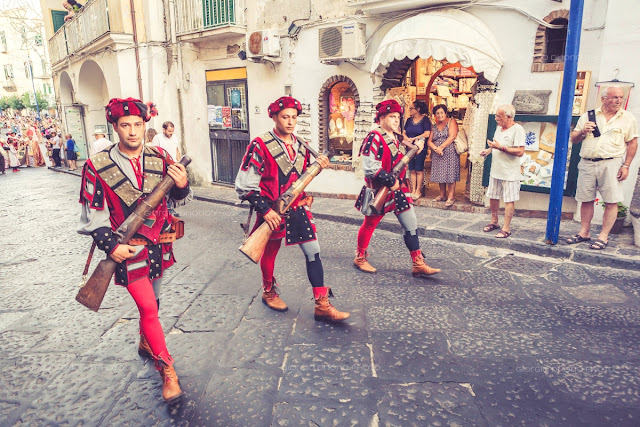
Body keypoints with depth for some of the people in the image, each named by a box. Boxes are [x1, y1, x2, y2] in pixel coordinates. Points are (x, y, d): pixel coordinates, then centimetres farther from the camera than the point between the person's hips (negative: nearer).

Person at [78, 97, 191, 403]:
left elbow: (179, 199, 4)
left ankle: (145, 344, 48)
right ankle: (167, 371, 11)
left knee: (152, 302, 21)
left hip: (159, 245, 4)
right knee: (148, 309, -4)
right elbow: (93, 215, -6)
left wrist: (182, 185, -18)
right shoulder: (97, 166, -10)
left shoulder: (160, 158, -2)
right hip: (128, 250, -4)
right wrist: (111, 247, -16)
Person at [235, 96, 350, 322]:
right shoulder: (260, 146, -14)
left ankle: (322, 305, 7)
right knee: (270, 252, 14)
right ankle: (269, 292, 41)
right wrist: (265, 210, -20)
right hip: (273, 213, -5)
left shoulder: (301, 146, 5)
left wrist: (317, 166, -4)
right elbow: (244, 184, -15)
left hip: (298, 209, 5)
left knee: (313, 251, 0)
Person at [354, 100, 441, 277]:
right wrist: (391, 181, -22)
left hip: (398, 189, 8)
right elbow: (370, 167, -25)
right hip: (379, 191, -7)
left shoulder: (396, 137, 11)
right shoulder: (374, 138, -16)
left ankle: (418, 265, 10)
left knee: (411, 224, 4)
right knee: (370, 224, 10)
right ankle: (360, 258, 30)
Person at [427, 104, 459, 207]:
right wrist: (435, 148, -12)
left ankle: (451, 197, -4)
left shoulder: (451, 122, 2)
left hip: (450, 153, -5)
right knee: (440, 174, 6)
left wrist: (441, 147, -17)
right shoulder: (435, 126, 15)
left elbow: (452, 137, -12)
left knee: (450, 174, -7)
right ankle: (442, 195, 16)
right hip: (437, 155, 5)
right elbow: (429, 141, 8)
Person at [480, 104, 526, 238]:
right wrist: (488, 150, 4)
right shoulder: (499, 128, 11)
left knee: (509, 200, 0)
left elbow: (520, 152, -22)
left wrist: (501, 147, -25)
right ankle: (494, 222, 32)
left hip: (510, 172, -8)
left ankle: (506, 228, 8)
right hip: (496, 170, 8)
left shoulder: (517, 129, -15)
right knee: (493, 197, 15)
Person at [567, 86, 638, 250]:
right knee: (586, 200, 6)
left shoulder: (628, 118, 8)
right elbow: (573, 139, 13)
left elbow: (632, 143, 6)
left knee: (611, 201, -5)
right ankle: (584, 232, 17)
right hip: (587, 163, 2)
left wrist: (626, 166, -2)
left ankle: (603, 236, 4)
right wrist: (583, 131, -8)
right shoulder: (588, 116, 11)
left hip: (611, 164, -2)